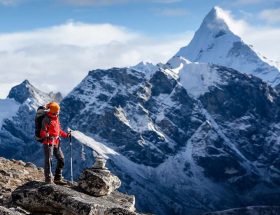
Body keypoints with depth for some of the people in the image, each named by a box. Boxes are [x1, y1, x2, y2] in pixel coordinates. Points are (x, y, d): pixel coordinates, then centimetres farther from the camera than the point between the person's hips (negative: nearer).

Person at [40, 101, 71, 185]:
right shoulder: (46, 119, -12)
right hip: (48, 142, -9)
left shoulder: (56, 118, 14)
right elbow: (43, 132, -20)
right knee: (48, 160, -6)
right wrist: (46, 135, -40)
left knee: (61, 159, 11)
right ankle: (48, 179, -2)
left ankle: (58, 178, 19)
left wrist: (66, 135, 25)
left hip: (56, 142, 9)